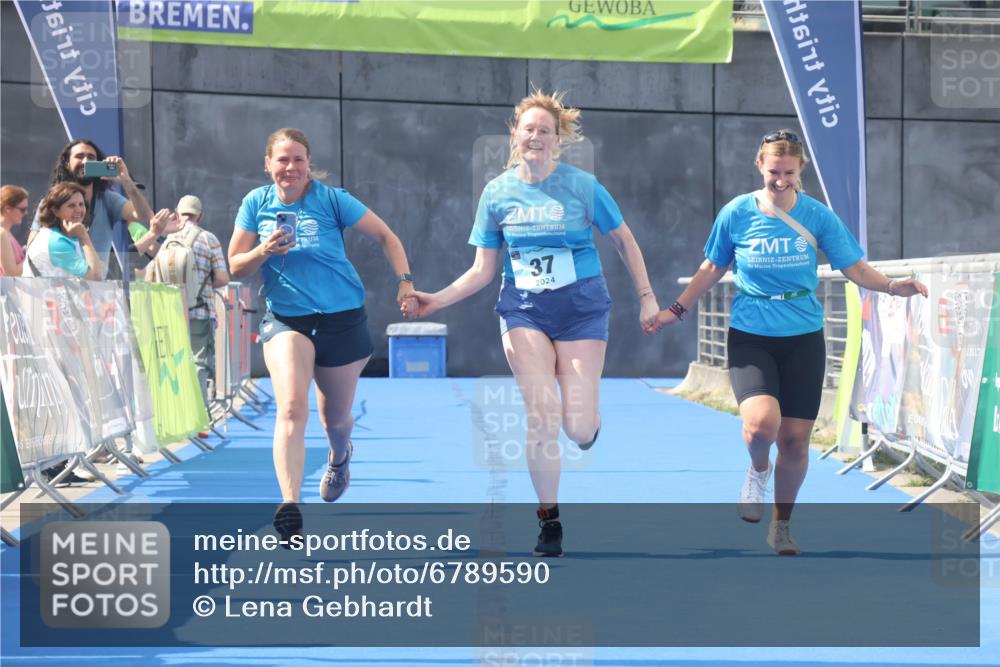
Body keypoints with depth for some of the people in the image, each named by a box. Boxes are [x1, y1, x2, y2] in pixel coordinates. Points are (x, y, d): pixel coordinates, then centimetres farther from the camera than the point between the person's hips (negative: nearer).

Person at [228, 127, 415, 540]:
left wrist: (404, 281, -8)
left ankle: (339, 457, 51)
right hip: (285, 318, 0)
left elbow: (385, 236, 2)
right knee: (292, 407, -23)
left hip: (342, 317, 0)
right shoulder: (256, 203, 2)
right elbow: (235, 267, 5)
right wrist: (264, 251, -15)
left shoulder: (331, 199, -5)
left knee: (335, 417, 13)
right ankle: (289, 506, -29)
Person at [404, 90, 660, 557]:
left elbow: (623, 240, 7)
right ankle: (548, 520, 3)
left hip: (581, 306, -1)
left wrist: (646, 296, 5)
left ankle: (589, 422, 33)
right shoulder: (497, 192, 2)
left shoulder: (582, 185, -5)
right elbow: (483, 270, 6)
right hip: (523, 308, 1)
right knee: (541, 411, -13)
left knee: (578, 427, -9)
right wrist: (436, 300, -6)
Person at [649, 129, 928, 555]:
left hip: (803, 339, 1)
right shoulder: (736, 213, -3)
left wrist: (893, 286, -18)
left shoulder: (818, 216, -2)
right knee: (761, 423, -26)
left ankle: (781, 527, 25)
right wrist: (677, 310, 13)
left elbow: (855, 268, 0)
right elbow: (713, 267, 12)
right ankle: (758, 470, 11)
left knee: (795, 439, 2)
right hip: (750, 339, -1)